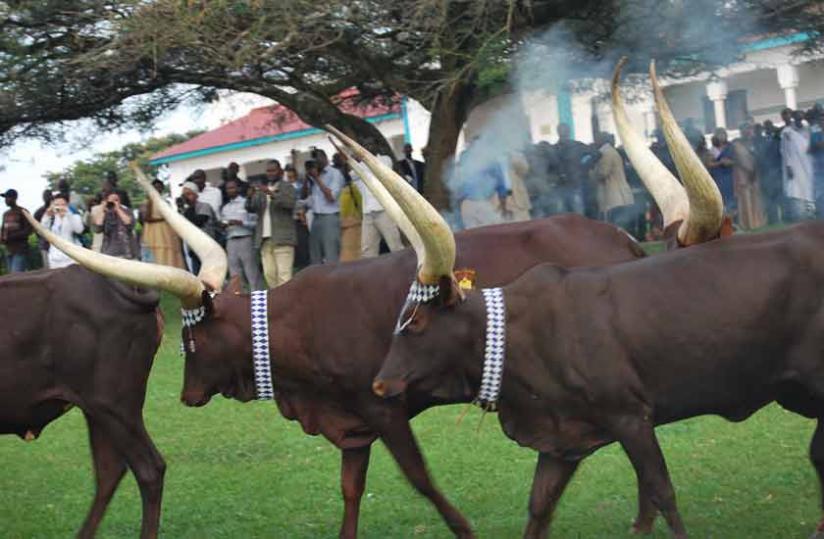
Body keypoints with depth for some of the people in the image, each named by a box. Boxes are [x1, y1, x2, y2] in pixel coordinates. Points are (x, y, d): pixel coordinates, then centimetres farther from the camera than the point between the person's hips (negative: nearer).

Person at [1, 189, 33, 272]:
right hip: (9, 250, 7)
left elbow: (28, 230, -11)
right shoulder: (6, 214, 17)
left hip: (20, 250, -7)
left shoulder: (22, 212, -5)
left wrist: (11, 237, -17)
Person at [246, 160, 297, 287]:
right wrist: (250, 196, -11)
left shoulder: (287, 187, 6)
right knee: (269, 274, 1)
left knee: (284, 275, -12)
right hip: (265, 239, 5)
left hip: (282, 238, -5)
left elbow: (290, 203, -12)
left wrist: (272, 194, -22)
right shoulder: (261, 190, 20)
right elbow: (250, 209, 10)